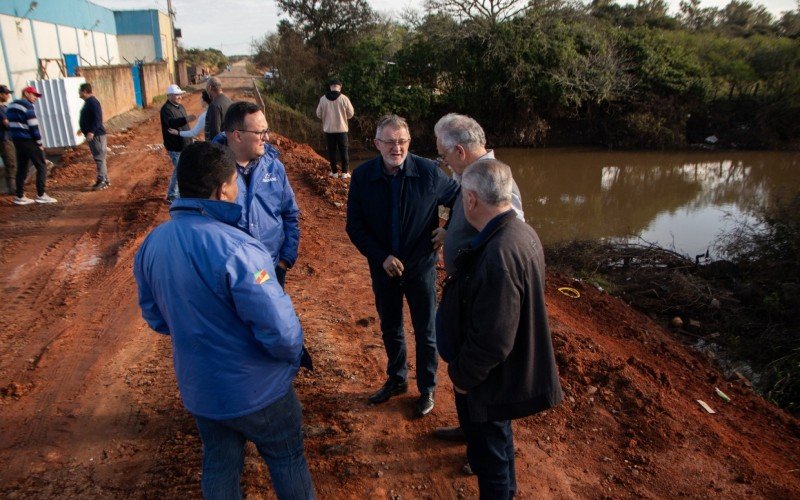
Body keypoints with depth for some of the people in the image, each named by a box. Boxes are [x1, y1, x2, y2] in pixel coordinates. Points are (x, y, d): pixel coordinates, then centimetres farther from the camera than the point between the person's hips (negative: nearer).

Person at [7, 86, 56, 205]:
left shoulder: (11, 106, 15)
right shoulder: (27, 106, -12)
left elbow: (11, 125, 16)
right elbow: (33, 126, -15)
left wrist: (15, 141, 16)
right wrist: (39, 143, -8)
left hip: (17, 141, 8)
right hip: (28, 141, -8)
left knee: (21, 168, 11)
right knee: (41, 166, -2)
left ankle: (19, 196, 11)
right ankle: (40, 195, -5)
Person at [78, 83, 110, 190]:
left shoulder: (92, 102, -14)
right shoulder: (88, 102, 17)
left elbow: (97, 118, -23)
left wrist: (91, 132, -28)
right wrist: (84, 129, 31)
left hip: (96, 135, -10)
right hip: (92, 135, 10)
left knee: (99, 158, -8)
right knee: (99, 158, 12)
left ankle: (101, 181, -6)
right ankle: (105, 180, 18)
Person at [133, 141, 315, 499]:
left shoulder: (150, 245, -8)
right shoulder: (236, 248, -31)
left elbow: (155, 317, 5)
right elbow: (280, 331, -30)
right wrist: (294, 353, -8)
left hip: (197, 389, 6)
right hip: (257, 389, -5)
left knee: (219, 467, 26)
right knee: (287, 459, 20)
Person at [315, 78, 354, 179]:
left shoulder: (323, 99, -7)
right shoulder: (344, 98, -11)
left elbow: (319, 114, 0)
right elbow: (351, 113, -3)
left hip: (328, 129, 1)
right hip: (342, 129, -1)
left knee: (332, 150, 11)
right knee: (343, 150, 8)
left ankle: (334, 172, 14)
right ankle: (344, 172, 8)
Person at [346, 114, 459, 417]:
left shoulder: (428, 172, -16)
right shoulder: (362, 176, -11)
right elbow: (354, 225, -6)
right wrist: (381, 257, -15)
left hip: (421, 266, -2)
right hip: (383, 267, 2)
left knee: (425, 332, 12)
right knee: (390, 329, 20)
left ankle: (427, 389, 34)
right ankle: (396, 380, 43)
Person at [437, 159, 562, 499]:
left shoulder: (498, 256, -36)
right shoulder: (521, 231, -4)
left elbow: (492, 340, -31)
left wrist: (462, 376, -16)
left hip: (489, 381, -10)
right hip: (511, 370, 10)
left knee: (488, 456, 14)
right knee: (499, 438, 32)